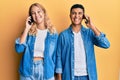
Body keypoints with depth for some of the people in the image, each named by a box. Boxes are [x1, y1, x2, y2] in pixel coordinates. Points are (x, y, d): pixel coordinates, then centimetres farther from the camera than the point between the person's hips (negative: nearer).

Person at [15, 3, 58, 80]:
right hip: (28, 70, 1)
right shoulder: (29, 32, 1)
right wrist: (27, 29, -12)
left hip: (46, 70, 0)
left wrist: (54, 72, 4)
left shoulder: (53, 33, 0)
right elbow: (19, 49, -13)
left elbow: (55, 55, 4)